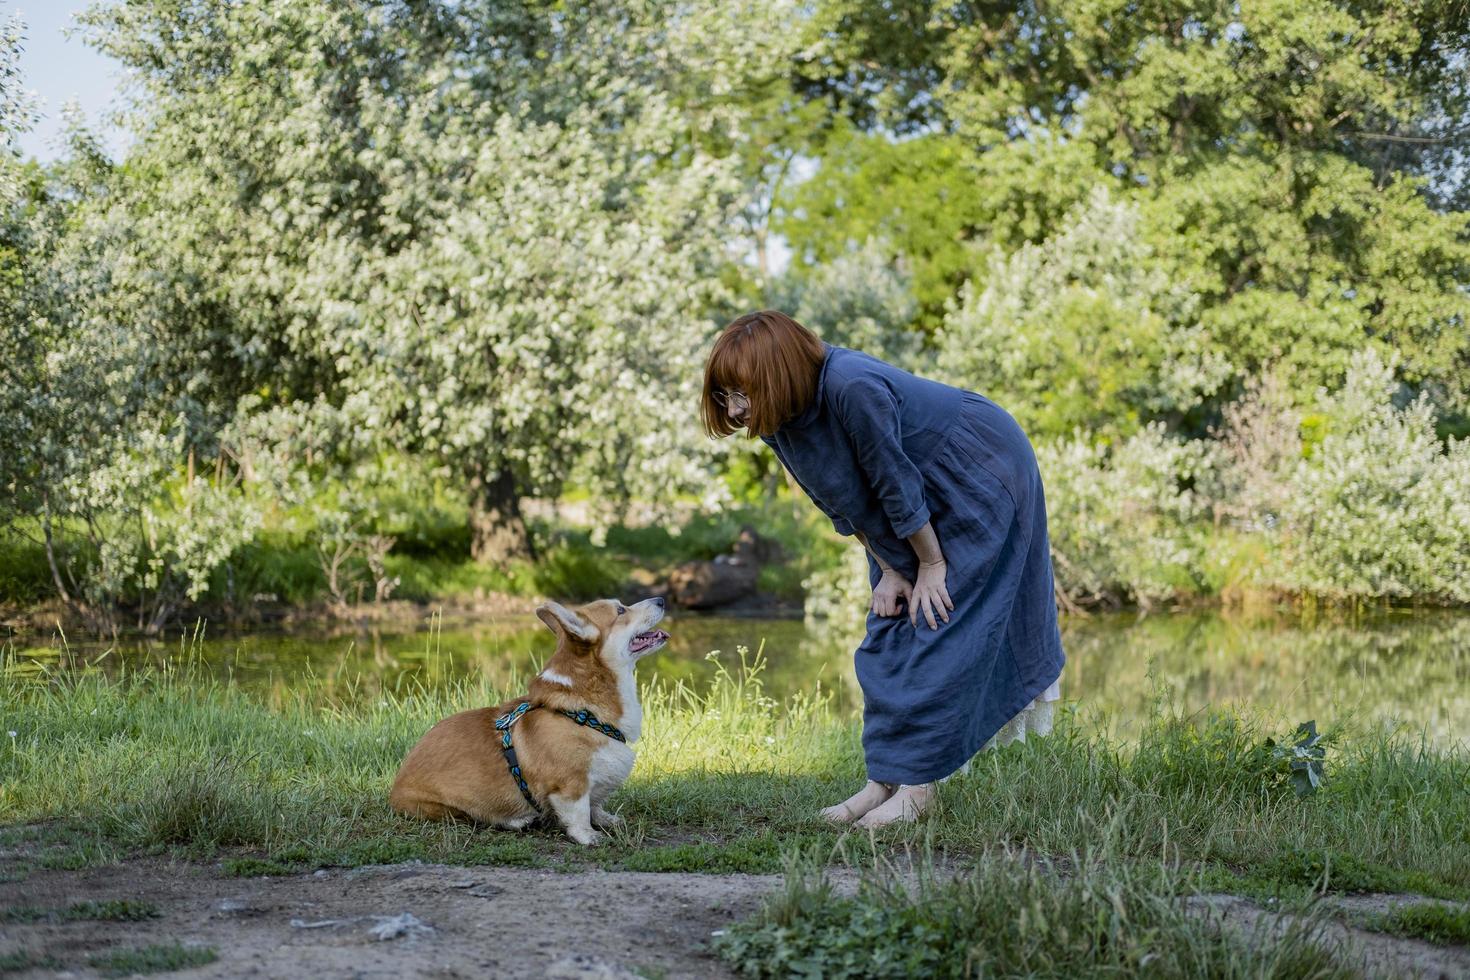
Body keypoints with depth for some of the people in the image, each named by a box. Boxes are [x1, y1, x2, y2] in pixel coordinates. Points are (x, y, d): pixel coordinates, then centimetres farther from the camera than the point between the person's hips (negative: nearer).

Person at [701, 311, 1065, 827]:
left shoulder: (853, 390, -37)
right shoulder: (778, 418, -11)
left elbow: (898, 487, -27)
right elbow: (840, 503, -1)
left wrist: (932, 566, -17)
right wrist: (888, 571, -2)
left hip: (981, 476, -8)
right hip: (924, 503, 8)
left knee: (939, 627, -11)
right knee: (889, 632, 4)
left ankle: (916, 784, -8)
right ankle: (884, 779, 7)